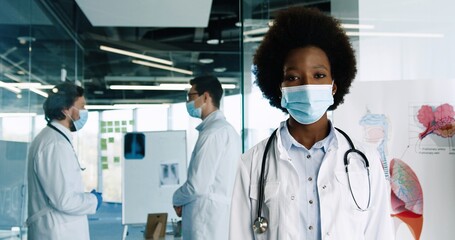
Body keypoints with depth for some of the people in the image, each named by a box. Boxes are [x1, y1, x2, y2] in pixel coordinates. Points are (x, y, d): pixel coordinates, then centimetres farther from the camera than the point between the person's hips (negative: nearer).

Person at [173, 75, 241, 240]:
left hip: (207, 221, -9)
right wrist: (184, 201, 11)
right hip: (223, 217, 9)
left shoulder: (212, 132, -15)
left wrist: (177, 200, 0)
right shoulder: (227, 129, 14)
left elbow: (197, 185, -19)